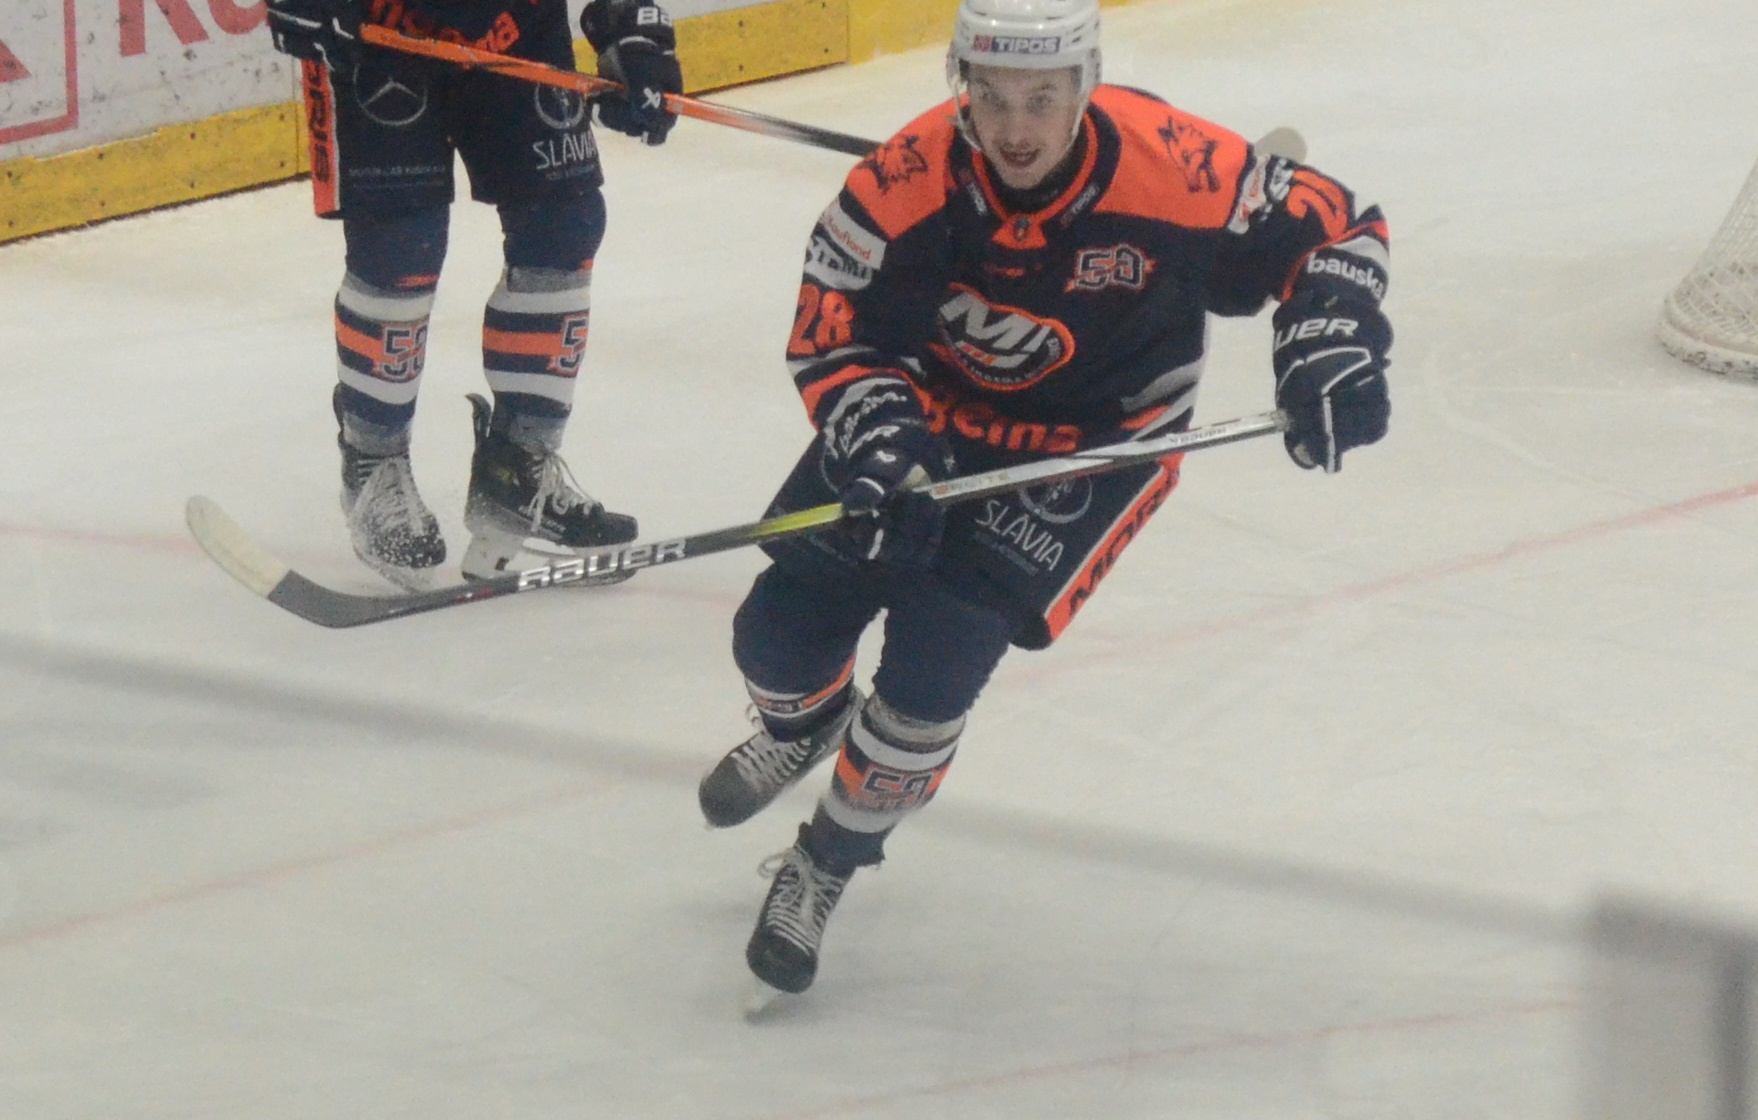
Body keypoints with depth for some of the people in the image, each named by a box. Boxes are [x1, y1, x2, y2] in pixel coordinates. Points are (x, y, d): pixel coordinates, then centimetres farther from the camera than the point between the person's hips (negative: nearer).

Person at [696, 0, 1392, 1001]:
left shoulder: (1178, 169, -29)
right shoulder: (905, 184, -25)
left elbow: (1332, 227, -14)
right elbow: (831, 338, -16)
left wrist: (1330, 345, -28)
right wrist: (873, 437, -34)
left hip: (1090, 444, -3)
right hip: (932, 408, 3)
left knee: (936, 654, -18)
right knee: (783, 632, 2)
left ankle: (832, 862, 8)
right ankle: (806, 727, 43)